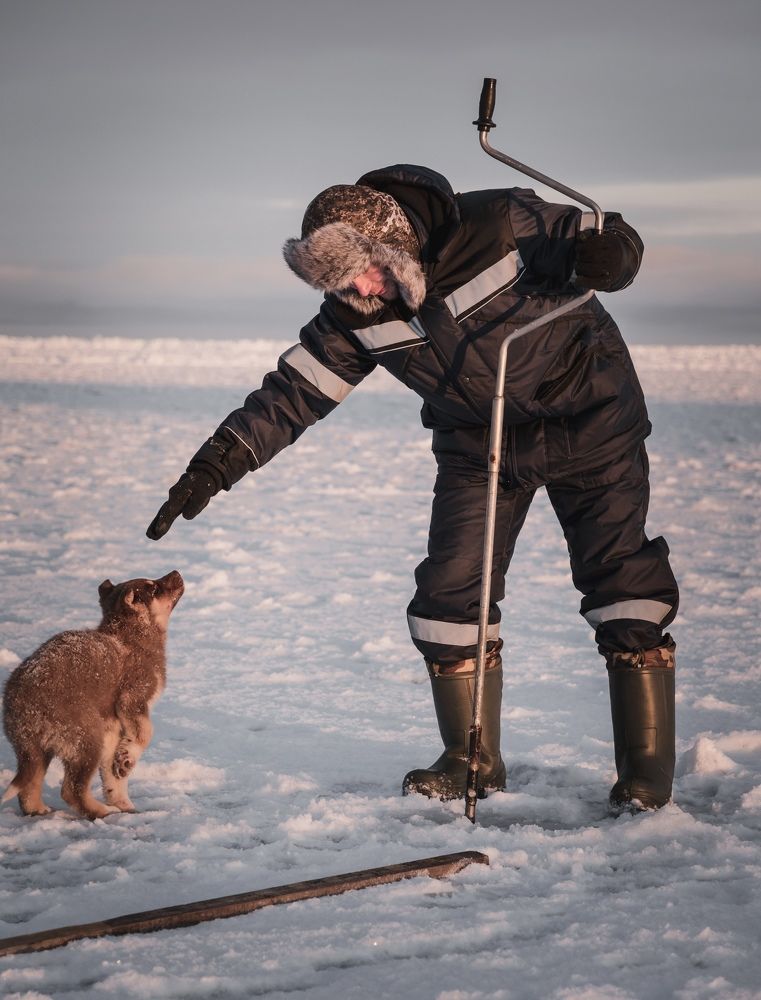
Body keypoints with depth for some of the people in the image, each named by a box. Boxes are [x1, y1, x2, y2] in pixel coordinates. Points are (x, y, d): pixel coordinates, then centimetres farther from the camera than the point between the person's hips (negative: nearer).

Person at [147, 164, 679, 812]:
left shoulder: (499, 225, -23)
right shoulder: (354, 317, -12)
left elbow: (615, 241, -14)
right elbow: (295, 390, -9)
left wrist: (604, 253, -39)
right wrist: (219, 462, -19)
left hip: (588, 418, -4)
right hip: (477, 442, 4)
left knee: (620, 577, -9)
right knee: (452, 591, -4)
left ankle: (647, 766, -2)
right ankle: (474, 761, 12)